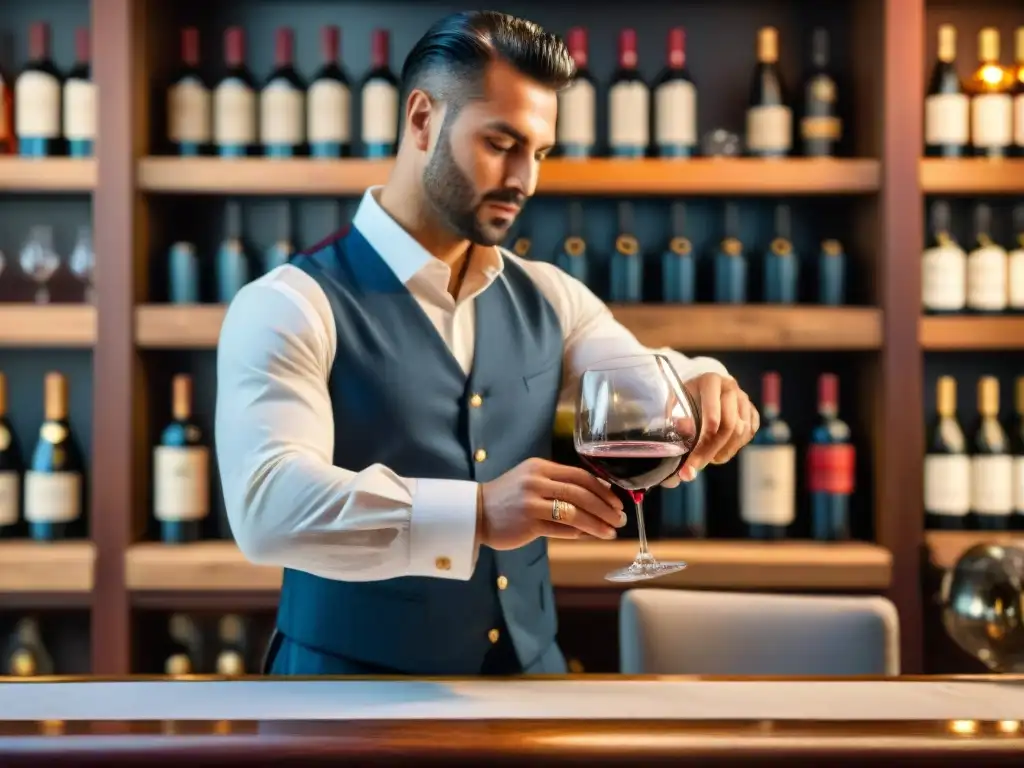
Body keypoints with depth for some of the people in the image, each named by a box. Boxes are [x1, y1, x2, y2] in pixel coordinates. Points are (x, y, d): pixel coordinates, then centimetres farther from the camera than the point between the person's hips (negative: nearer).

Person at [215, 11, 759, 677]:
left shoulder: (546, 297, 5)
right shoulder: (292, 305, -14)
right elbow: (268, 505, -27)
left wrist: (701, 387, -23)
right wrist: (476, 512, -41)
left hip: (528, 670, 6)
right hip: (358, 689, -5)